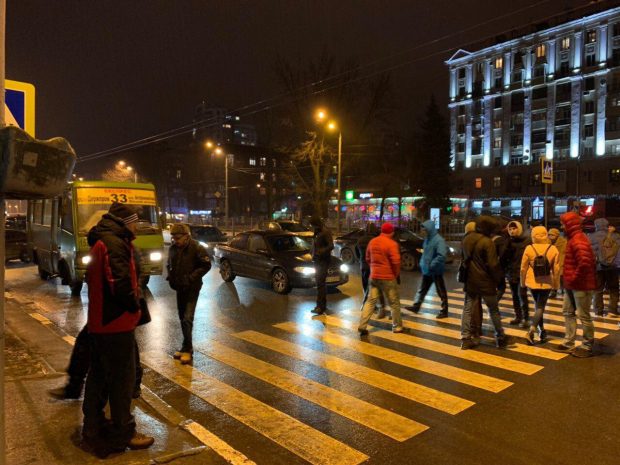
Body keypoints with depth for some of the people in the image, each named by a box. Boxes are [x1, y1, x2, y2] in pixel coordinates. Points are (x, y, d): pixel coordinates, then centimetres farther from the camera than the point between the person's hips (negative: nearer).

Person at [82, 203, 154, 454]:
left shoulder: (100, 242, 14)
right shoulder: (115, 244, -19)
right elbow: (120, 284, -28)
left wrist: (131, 302, 11)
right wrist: (134, 305, -11)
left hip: (99, 323, 10)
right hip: (116, 324, -10)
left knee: (98, 377, 19)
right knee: (122, 380, 1)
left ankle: (93, 428, 32)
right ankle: (123, 434, 13)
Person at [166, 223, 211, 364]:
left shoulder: (197, 248, -16)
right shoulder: (173, 248, 2)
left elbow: (206, 266, -14)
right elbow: (169, 264, 17)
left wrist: (191, 278, -20)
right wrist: (170, 276, -1)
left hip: (192, 288, -6)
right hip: (179, 287, 6)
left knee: (187, 318, -12)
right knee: (182, 318, 14)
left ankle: (187, 349, -1)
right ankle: (186, 347, 27)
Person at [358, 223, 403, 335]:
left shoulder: (372, 242, 8)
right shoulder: (391, 243, -14)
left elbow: (368, 258, 16)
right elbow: (396, 262, -18)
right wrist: (397, 275, -3)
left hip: (374, 276, 6)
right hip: (388, 277, -6)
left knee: (370, 301, 8)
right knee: (394, 303, 9)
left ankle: (362, 326, 1)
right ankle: (397, 327, 19)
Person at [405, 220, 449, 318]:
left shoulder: (439, 240, -19)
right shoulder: (427, 239, 9)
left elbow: (441, 255, -26)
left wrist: (432, 265, -24)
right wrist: (422, 263, 9)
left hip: (436, 271, -8)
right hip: (426, 270, 8)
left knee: (441, 292, 4)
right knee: (422, 289, 15)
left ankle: (444, 311, 14)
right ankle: (416, 306, 24)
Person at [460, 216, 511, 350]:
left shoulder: (466, 239, 6)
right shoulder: (487, 242, -17)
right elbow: (493, 265, -17)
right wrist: (499, 279, -4)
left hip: (470, 280, 6)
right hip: (485, 281, -5)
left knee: (468, 309, 7)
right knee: (493, 310, 10)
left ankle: (465, 339, 6)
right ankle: (500, 337, 21)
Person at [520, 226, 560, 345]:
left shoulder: (529, 249, -8)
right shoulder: (553, 249, -7)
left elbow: (523, 268, -3)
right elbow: (556, 269, -3)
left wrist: (523, 282, 11)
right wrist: (556, 284, 9)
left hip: (532, 282, 1)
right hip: (547, 283, -1)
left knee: (537, 306, 20)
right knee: (540, 307, 2)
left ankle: (542, 330, 25)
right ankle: (531, 331, -14)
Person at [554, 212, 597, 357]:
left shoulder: (578, 240, -20)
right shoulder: (573, 239, 13)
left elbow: (585, 262, -33)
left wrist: (575, 278, -21)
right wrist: (569, 280, 14)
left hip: (580, 285, -11)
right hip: (571, 285, 11)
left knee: (583, 316, 2)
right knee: (568, 312, 15)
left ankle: (588, 347, 14)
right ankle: (568, 343, 24)